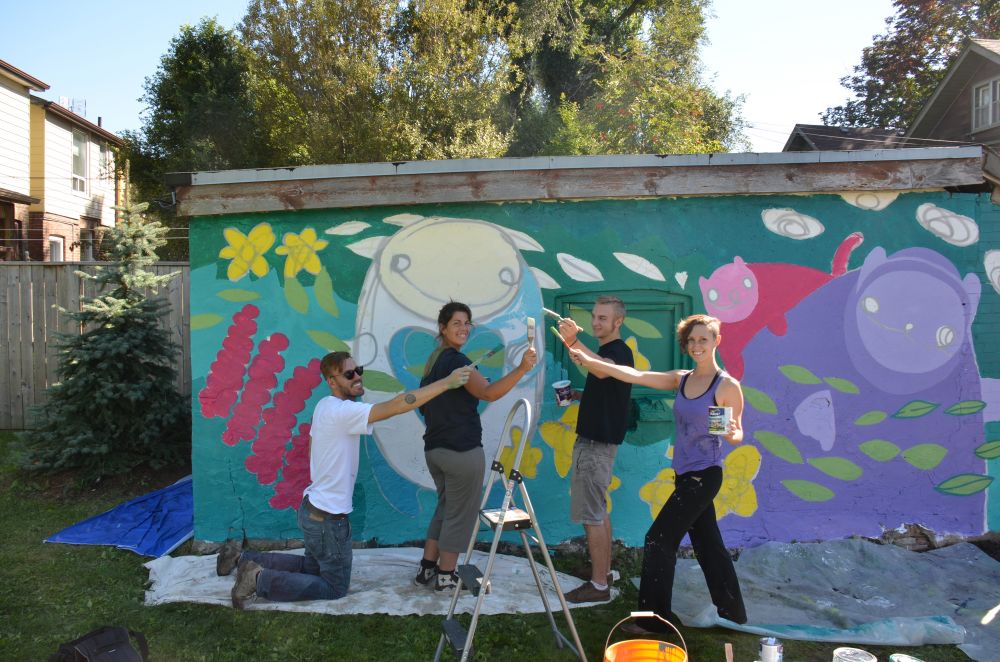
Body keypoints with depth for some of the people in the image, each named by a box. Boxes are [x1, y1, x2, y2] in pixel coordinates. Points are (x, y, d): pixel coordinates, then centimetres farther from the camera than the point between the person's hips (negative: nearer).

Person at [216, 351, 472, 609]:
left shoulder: (324, 406, 5)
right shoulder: (342, 411, -25)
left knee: (312, 567, 29)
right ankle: (259, 580, 2)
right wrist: (447, 382, -34)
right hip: (328, 519, -9)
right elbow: (397, 405, -34)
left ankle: (242, 558, 27)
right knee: (335, 587, 7)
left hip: (312, 508, 9)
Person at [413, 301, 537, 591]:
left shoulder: (433, 360, 13)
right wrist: (521, 369, -41)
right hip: (462, 451, -9)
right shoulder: (455, 360, -17)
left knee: (445, 507, 21)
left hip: (434, 448, 9)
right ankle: (446, 576, 16)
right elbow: (488, 393, -31)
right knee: (460, 513, 5)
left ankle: (427, 569, 25)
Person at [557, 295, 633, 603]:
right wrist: (578, 395, 11)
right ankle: (604, 572, 28)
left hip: (597, 442, -11)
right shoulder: (607, 351, 16)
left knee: (590, 514, -6)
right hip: (595, 439, 11)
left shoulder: (619, 351, -16)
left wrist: (574, 343, -58)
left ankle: (599, 585, 1)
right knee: (599, 511, 18)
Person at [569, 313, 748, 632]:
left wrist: (730, 432, -28)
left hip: (703, 476, -6)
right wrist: (590, 361, -7)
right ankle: (732, 612, 31)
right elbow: (635, 375, 0)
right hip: (685, 474, 6)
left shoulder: (728, 386, -9)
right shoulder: (681, 379, 6)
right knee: (708, 544, 15)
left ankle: (654, 618, 6)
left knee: (659, 539, -6)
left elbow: (737, 435, -4)